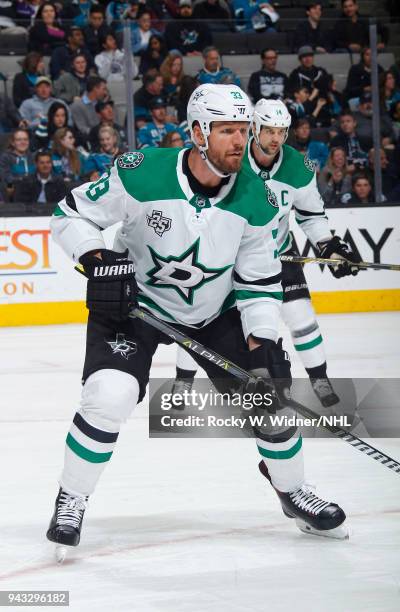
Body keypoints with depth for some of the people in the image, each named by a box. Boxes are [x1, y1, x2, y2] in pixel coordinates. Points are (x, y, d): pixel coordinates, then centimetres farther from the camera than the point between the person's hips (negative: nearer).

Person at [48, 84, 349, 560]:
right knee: (110, 395, -25)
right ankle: (70, 503, -3)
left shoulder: (254, 197, -15)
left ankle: (292, 491, 27)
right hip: (133, 300, -4)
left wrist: (263, 340, -15)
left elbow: (259, 277, -5)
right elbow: (70, 216, -15)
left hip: (214, 311, 4)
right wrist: (98, 258, -32)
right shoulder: (142, 174, -26)